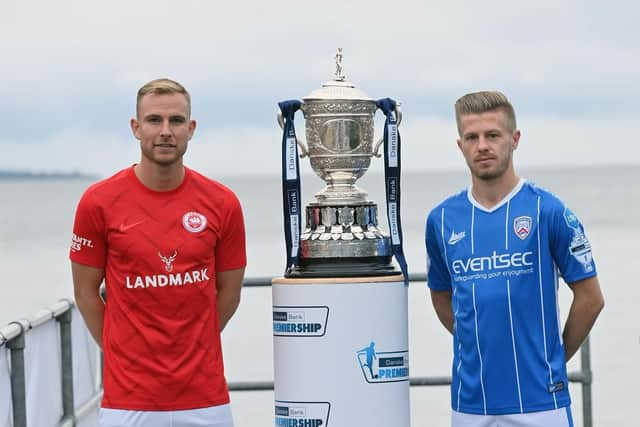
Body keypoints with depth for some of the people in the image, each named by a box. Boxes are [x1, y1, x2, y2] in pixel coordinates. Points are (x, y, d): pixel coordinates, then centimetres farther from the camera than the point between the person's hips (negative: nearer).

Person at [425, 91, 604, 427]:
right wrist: (479, 348, 11)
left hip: (538, 399, -3)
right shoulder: (442, 219, 5)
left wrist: (553, 358, 4)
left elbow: (590, 298, 0)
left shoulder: (548, 211, -5)